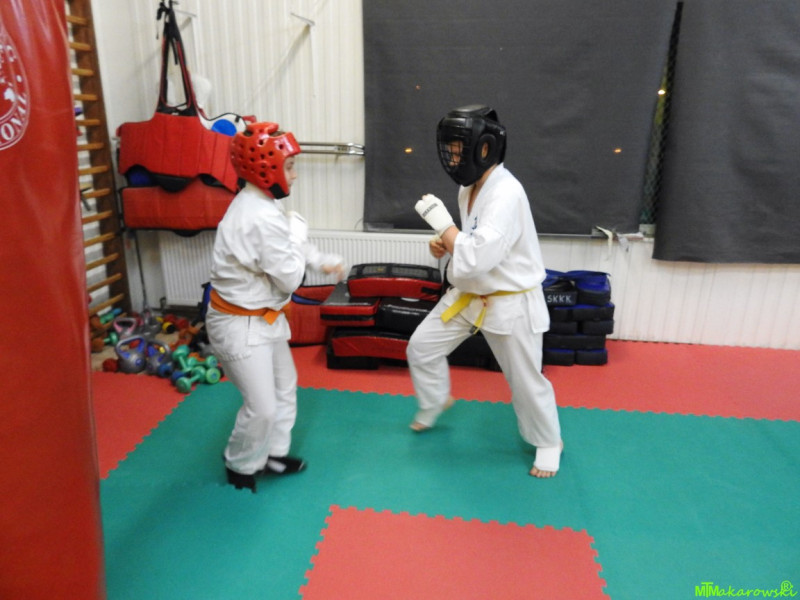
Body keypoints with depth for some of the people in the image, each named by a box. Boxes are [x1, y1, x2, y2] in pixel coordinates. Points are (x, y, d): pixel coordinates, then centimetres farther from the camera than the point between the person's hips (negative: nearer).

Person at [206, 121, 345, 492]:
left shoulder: (259, 204, 4)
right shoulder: (263, 218, -29)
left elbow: (283, 250, 15)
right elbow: (289, 278, -22)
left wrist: (323, 261, 2)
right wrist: (298, 232, -10)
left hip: (263, 317, 11)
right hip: (240, 325, -10)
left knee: (285, 387, 21)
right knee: (262, 407, 0)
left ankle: (272, 454, 39)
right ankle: (240, 466, 28)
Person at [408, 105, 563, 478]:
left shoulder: (506, 194, -28)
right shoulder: (470, 187, 2)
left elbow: (479, 257, -35)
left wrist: (442, 223, -24)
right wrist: (445, 243, -4)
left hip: (511, 302, -8)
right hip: (469, 295, 8)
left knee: (525, 379, 8)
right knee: (422, 346, 10)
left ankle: (548, 442, 35)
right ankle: (435, 403, 39)